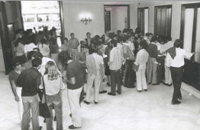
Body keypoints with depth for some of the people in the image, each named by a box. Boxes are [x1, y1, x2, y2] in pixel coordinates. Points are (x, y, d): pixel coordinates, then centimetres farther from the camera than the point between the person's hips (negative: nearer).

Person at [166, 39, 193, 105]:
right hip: (179, 69, -4)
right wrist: (191, 53, 30)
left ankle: (179, 96, 40)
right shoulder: (182, 51, -14)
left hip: (172, 68, 4)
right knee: (178, 84, 4)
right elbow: (188, 56, 8)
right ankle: (174, 100, 7)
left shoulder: (169, 51, -7)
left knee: (175, 84, 19)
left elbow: (167, 62, -3)